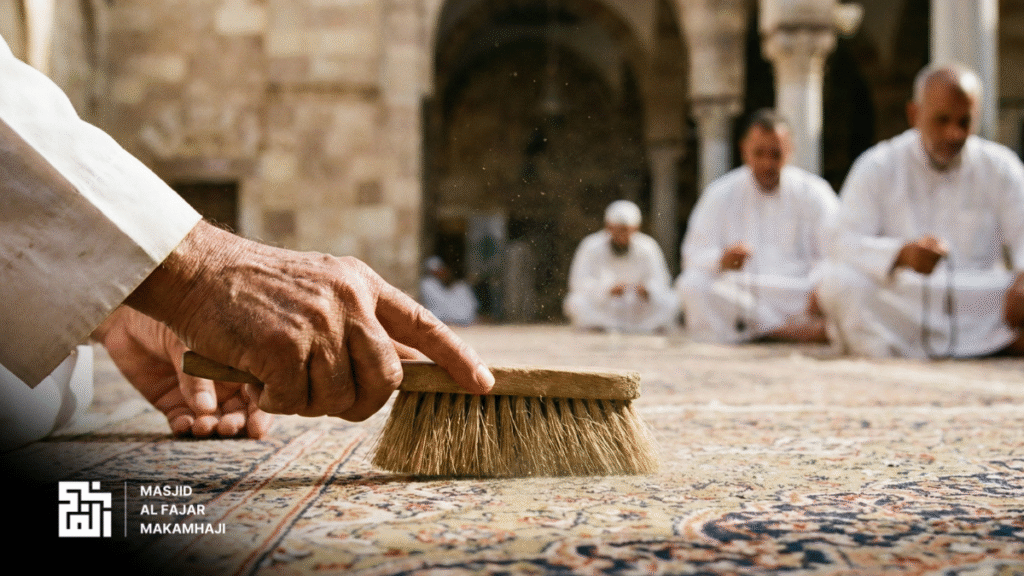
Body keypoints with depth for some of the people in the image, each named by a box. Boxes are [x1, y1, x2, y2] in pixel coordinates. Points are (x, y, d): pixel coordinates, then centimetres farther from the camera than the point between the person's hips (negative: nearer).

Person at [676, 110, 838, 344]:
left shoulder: (815, 193, 6)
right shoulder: (720, 194, 8)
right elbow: (693, 256, 0)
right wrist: (721, 260, -24)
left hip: (796, 296, -1)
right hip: (737, 296, 1)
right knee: (691, 285, -28)